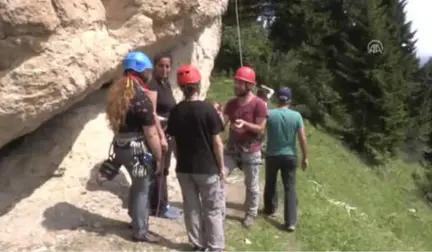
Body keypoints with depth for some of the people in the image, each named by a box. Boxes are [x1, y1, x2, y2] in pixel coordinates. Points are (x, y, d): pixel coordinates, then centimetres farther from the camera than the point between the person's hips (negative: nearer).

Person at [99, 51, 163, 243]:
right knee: (142, 188, 7)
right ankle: (140, 231, 20)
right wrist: (159, 157, -9)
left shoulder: (116, 91, 6)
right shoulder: (141, 97, -21)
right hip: (137, 149, -8)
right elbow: (151, 134, -19)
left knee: (137, 184, 24)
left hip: (121, 145, 8)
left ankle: (135, 219, 40)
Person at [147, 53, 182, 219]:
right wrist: (161, 136, -24)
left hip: (169, 132, 9)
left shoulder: (166, 84, 12)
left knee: (164, 170, 15)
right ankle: (158, 207, 12)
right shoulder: (152, 85, -16)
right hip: (158, 132, -9)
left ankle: (161, 204, 27)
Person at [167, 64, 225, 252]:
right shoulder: (207, 109, -13)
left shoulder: (176, 111, -1)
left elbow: (174, 142, 4)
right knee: (213, 209, 8)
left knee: (191, 208, 14)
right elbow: (217, 142, -11)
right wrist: (221, 167, -1)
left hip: (184, 168, 4)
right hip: (207, 168, -4)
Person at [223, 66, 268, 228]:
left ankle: (250, 214, 27)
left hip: (251, 151, -4)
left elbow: (260, 128, -14)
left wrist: (245, 123, -28)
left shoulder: (259, 104, -13)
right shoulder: (231, 103, 4)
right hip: (232, 149, 5)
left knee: (252, 185, 8)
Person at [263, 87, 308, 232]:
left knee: (270, 184, 21)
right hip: (290, 156, 0)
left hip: (272, 155, 0)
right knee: (290, 188, 3)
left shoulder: (269, 114, -10)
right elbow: (302, 139, -8)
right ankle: (291, 222, 0)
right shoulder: (296, 116, -8)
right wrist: (305, 157, 3)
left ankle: (270, 209, 39)